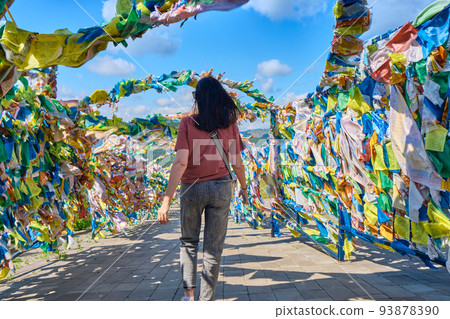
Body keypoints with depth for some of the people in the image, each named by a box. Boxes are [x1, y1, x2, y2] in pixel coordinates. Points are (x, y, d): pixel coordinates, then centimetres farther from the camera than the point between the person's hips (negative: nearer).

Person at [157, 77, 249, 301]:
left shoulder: (188, 123, -7)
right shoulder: (229, 124, 0)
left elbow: (181, 162, -16)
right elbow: (237, 164, 1)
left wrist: (167, 199, -16)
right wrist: (244, 188, 19)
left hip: (192, 188, -1)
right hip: (221, 188, 1)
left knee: (189, 242, 20)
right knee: (213, 248, 10)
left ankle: (188, 293, 15)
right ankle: (206, 300, 17)